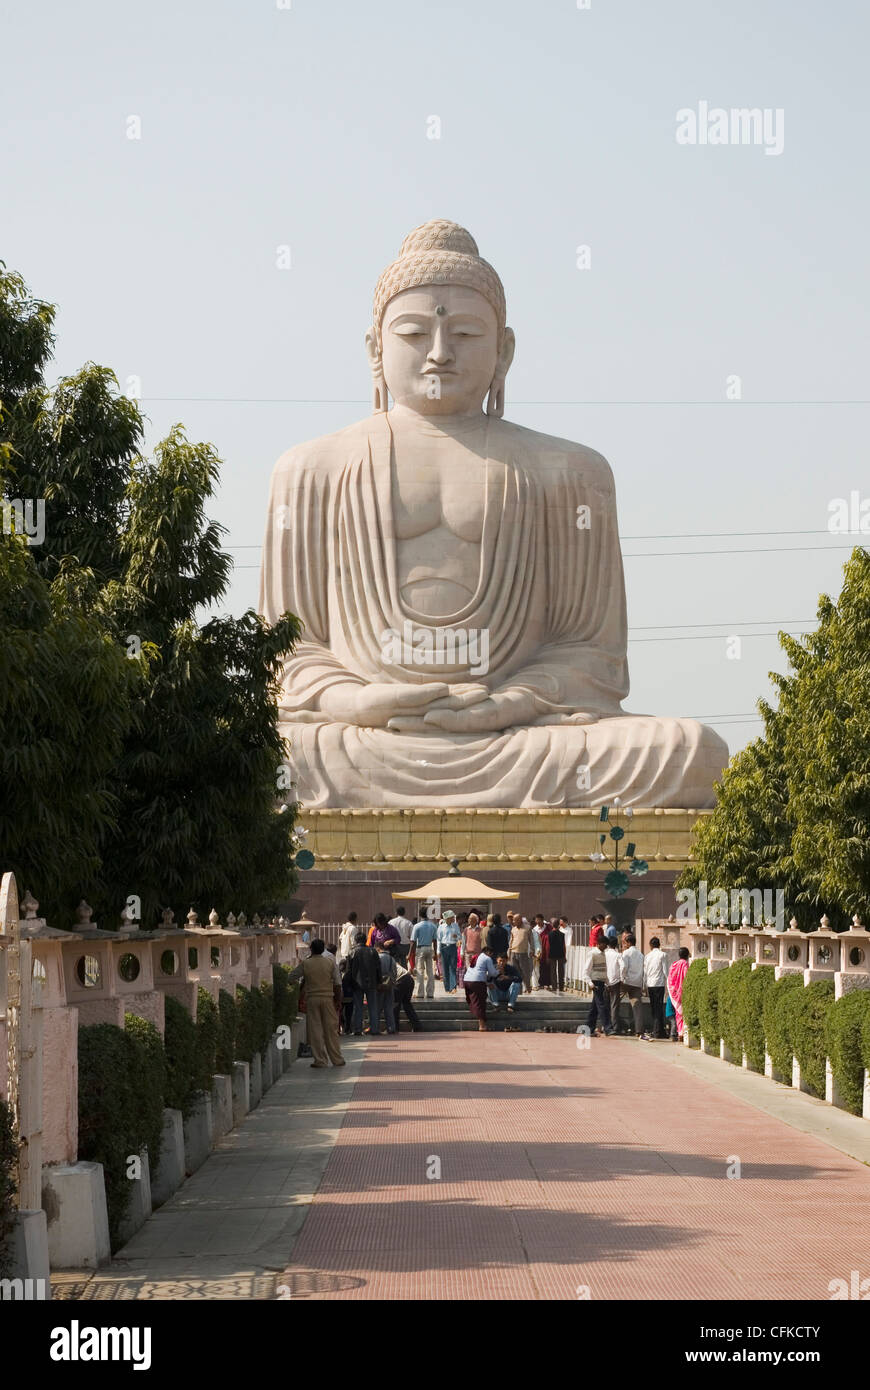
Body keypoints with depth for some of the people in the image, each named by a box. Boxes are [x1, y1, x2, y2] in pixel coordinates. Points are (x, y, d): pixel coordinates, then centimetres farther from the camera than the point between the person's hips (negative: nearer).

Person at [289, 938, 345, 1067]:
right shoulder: (330, 962, -3)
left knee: (315, 1030, 5)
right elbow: (337, 982, -1)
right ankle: (337, 1059, 11)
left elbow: (292, 976, 5)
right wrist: (338, 997, 10)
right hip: (327, 998, 1)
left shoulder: (305, 963, -6)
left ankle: (320, 1060, 4)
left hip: (311, 999, -1)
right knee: (331, 1029, 7)